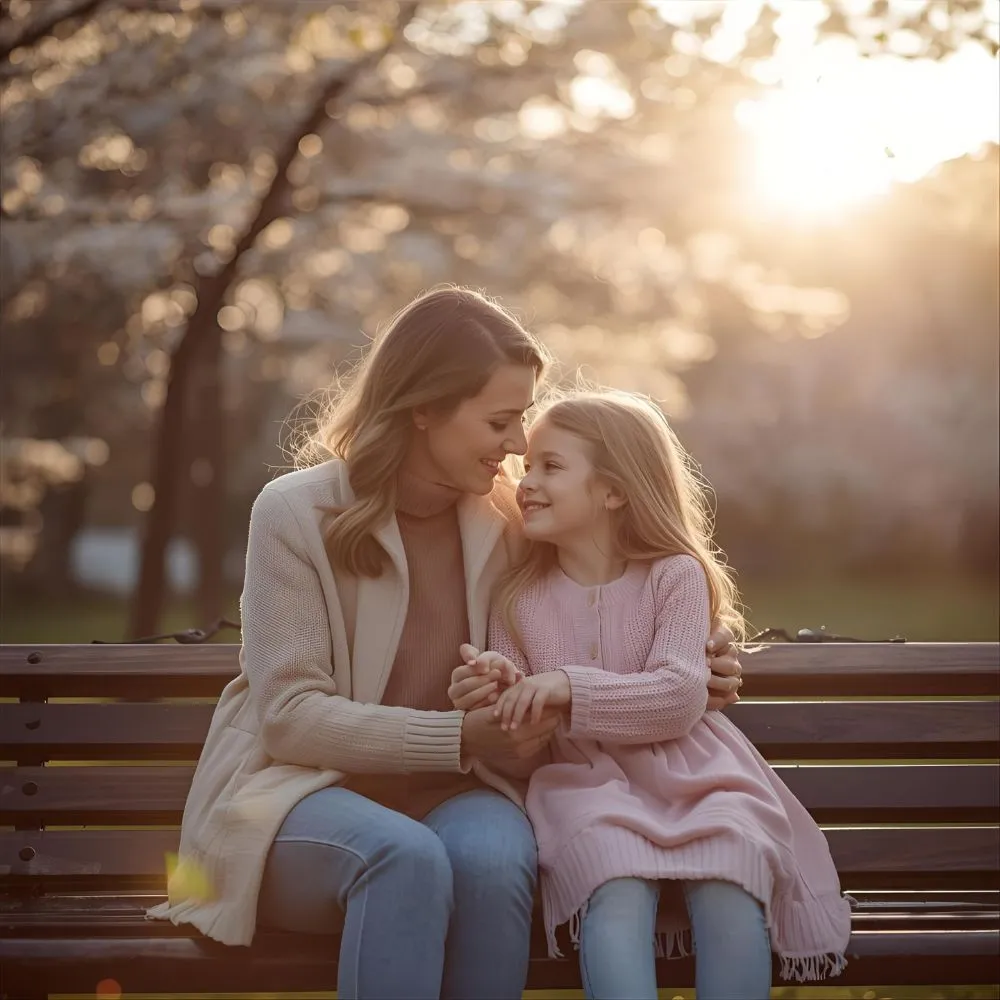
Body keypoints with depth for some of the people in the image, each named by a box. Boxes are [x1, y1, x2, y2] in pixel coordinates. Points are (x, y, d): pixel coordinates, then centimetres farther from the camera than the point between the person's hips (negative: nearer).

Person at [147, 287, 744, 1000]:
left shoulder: (506, 523, 7)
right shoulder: (297, 513, -6)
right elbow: (290, 715, -12)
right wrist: (461, 735, -20)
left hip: (452, 795, 3)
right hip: (302, 792, -3)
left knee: (494, 855, -33)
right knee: (406, 855, -36)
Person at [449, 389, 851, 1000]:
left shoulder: (675, 576, 1)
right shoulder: (518, 595, 9)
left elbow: (679, 698, -12)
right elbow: (521, 725, 6)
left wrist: (570, 687, -24)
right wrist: (502, 692, -18)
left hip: (686, 774, 0)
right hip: (585, 783, 1)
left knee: (727, 891, -29)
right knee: (617, 896, -32)